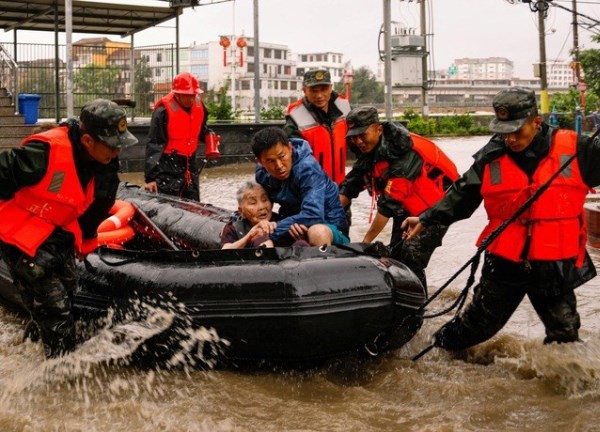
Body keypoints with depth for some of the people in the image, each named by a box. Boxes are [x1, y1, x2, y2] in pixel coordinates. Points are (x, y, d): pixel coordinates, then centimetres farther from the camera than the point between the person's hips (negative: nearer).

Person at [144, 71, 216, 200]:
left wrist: (209, 135, -1)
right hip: (168, 168, -6)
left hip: (190, 165, 7)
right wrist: (151, 177, -22)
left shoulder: (199, 106, 2)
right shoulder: (163, 111, -17)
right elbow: (154, 145, -18)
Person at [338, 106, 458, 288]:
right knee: (395, 257, 9)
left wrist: (366, 241, -30)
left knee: (411, 261, -17)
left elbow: (390, 202, -33)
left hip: (435, 205, -8)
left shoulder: (403, 152, -32)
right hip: (407, 206, 9)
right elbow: (349, 187, -6)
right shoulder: (368, 150, -7)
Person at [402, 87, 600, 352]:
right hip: (503, 263, 1)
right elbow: (461, 196, 3)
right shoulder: (491, 158, -3)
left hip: (556, 266, 0)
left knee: (565, 335, 10)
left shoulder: (574, 149, -7)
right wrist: (427, 219, -3)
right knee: (478, 324, 13)